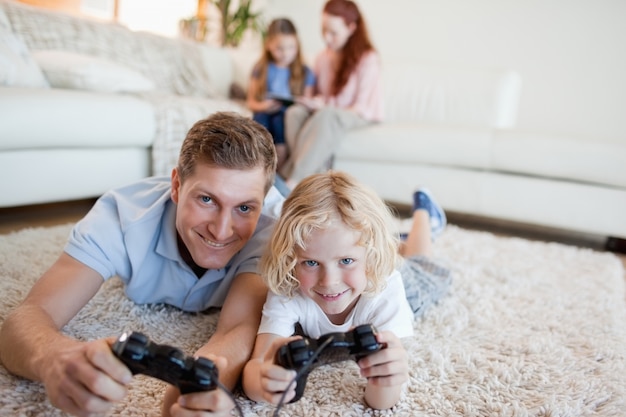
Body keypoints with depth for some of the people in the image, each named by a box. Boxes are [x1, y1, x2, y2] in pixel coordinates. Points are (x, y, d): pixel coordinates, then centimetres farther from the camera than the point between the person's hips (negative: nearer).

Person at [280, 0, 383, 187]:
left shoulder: (368, 58, -10)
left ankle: (293, 182, -43)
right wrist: (315, 102, -8)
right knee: (295, 112, -29)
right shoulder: (322, 57, 6)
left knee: (325, 116, -39)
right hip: (324, 111, 5)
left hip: (358, 116, -5)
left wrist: (324, 106, -18)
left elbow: (361, 107, -12)